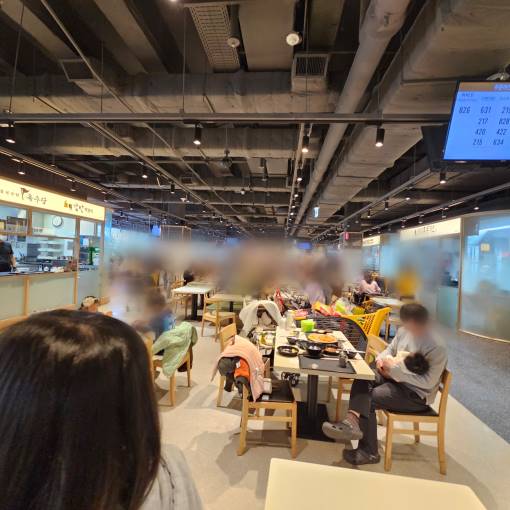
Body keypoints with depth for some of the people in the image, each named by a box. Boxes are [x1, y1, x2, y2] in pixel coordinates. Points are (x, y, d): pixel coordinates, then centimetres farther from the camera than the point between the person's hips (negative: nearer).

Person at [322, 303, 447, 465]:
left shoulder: (437, 348, -21)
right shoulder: (404, 331, -1)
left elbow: (428, 382, -25)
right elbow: (390, 349, 13)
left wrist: (396, 369, -26)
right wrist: (382, 360, -9)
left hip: (416, 395, -7)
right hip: (395, 377, 7)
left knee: (368, 399, -21)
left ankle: (368, 452, -10)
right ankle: (353, 421, -33)